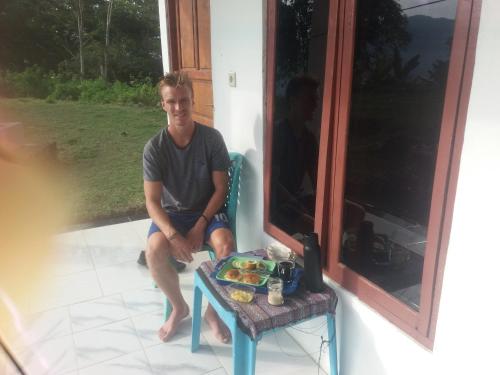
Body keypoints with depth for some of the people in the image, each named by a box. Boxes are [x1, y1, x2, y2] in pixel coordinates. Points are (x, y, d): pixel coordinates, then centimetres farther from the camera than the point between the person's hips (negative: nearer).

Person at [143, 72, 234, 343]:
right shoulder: (154, 147, -11)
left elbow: (220, 188, -7)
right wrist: (173, 235, -28)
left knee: (226, 245, -30)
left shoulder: (212, 138, -11)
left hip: (207, 211, 0)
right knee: (154, 251, -29)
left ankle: (213, 310, -3)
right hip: (171, 213, 1)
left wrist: (200, 226, -17)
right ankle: (179, 307, 3)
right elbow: (152, 201, -12)